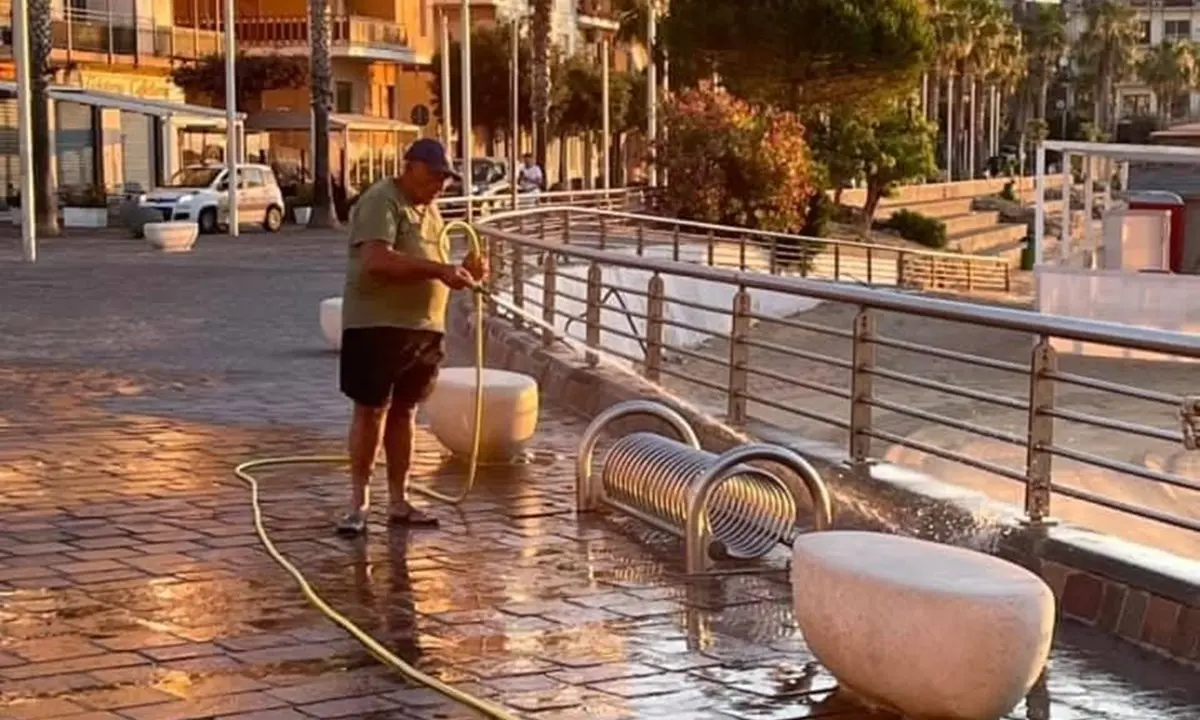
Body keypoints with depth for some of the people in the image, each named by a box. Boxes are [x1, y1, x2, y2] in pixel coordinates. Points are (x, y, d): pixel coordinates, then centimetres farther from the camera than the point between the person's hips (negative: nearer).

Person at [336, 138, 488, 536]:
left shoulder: (429, 209, 18)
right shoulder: (381, 201, -10)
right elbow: (377, 260, -25)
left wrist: (464, 271, 3)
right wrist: (438, 270, -29)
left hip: (423, 327, 8)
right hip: (377, 325, -8)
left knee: (404, 411, 11)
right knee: (371, 411, -3)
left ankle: (398, 501, 17)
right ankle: (358, 502, 4)